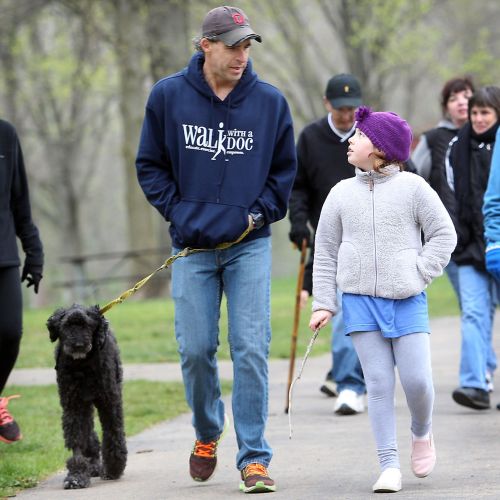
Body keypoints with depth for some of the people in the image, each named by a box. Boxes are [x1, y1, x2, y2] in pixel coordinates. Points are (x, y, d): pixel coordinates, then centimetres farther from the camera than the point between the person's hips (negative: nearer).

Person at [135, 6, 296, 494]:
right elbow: (150, 165, 9)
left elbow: (284, 169, 12)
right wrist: (178, 212, -2)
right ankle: (207, 432, 28)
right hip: (192, 247, 0)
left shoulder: (270, 101, 1)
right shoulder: (168, 96, 0)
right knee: (195, 349, 1)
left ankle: (254, 458, -3)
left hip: (250, 246, 0)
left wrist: (260, 213, -1)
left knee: (251, 349, -7)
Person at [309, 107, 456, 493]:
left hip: (407, 302, -2)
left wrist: (418, 275, -5)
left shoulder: (413, 187, 1)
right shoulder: (342, 194, 8)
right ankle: (390, 465, 1)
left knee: (417, 381, -5)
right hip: (360, 301, 2)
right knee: (378, 384, -1)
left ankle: (422, 432, 26)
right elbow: (326, 252, 11)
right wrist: (324, 304, 5)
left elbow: (444, 235, 5)